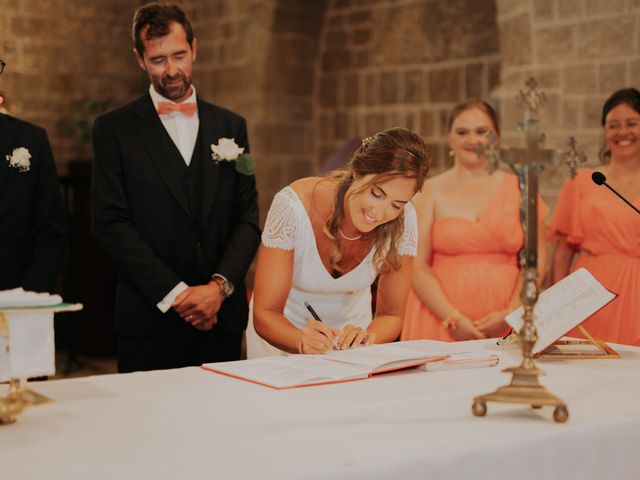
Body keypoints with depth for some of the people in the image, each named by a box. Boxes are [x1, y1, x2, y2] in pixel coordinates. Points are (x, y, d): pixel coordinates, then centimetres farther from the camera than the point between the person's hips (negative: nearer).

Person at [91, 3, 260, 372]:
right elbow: (112, 223, -5)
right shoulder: (114, 129, 2)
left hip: (222, 315, 3)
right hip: (150, 318, -2)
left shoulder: (230, 126, 11)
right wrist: (175, 293, -11)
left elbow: (248, 217, 7)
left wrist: (220, 286, -8)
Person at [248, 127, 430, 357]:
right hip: (282, 339, -1)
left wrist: (366, 338, -28)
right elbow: (265, 314, -22)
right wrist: (303, 341, -40)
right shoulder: (292, 207, -25)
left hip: (351, 330, 1)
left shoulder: (404, 220, -16)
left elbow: (390, 314, -8)